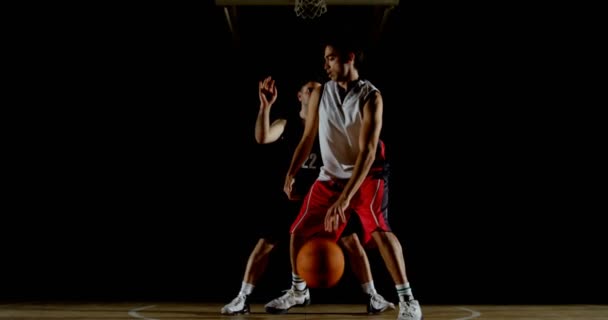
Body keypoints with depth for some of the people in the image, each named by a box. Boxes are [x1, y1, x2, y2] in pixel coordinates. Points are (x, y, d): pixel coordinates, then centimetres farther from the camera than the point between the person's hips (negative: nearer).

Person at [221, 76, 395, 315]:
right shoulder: (285, 125, 0)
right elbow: (262, 138, -19)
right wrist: (265, 106, -29)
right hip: (291, 198, -1)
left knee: (352, 242, -6)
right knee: (264, 245, -3)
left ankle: (372, 298, 3)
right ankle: (242, 299, 7)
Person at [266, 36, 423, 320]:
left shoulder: (370, 96, -19)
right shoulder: (320, 94, -2)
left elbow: (367, 151, -26)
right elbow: (308, 138, 9)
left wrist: (345, 198, -34)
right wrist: (291, 174, -2)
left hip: (366, 175, -6)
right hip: (330, 175, 6)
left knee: (378, 228, -29)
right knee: (299, 231, 8)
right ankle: (298, 290, 32)